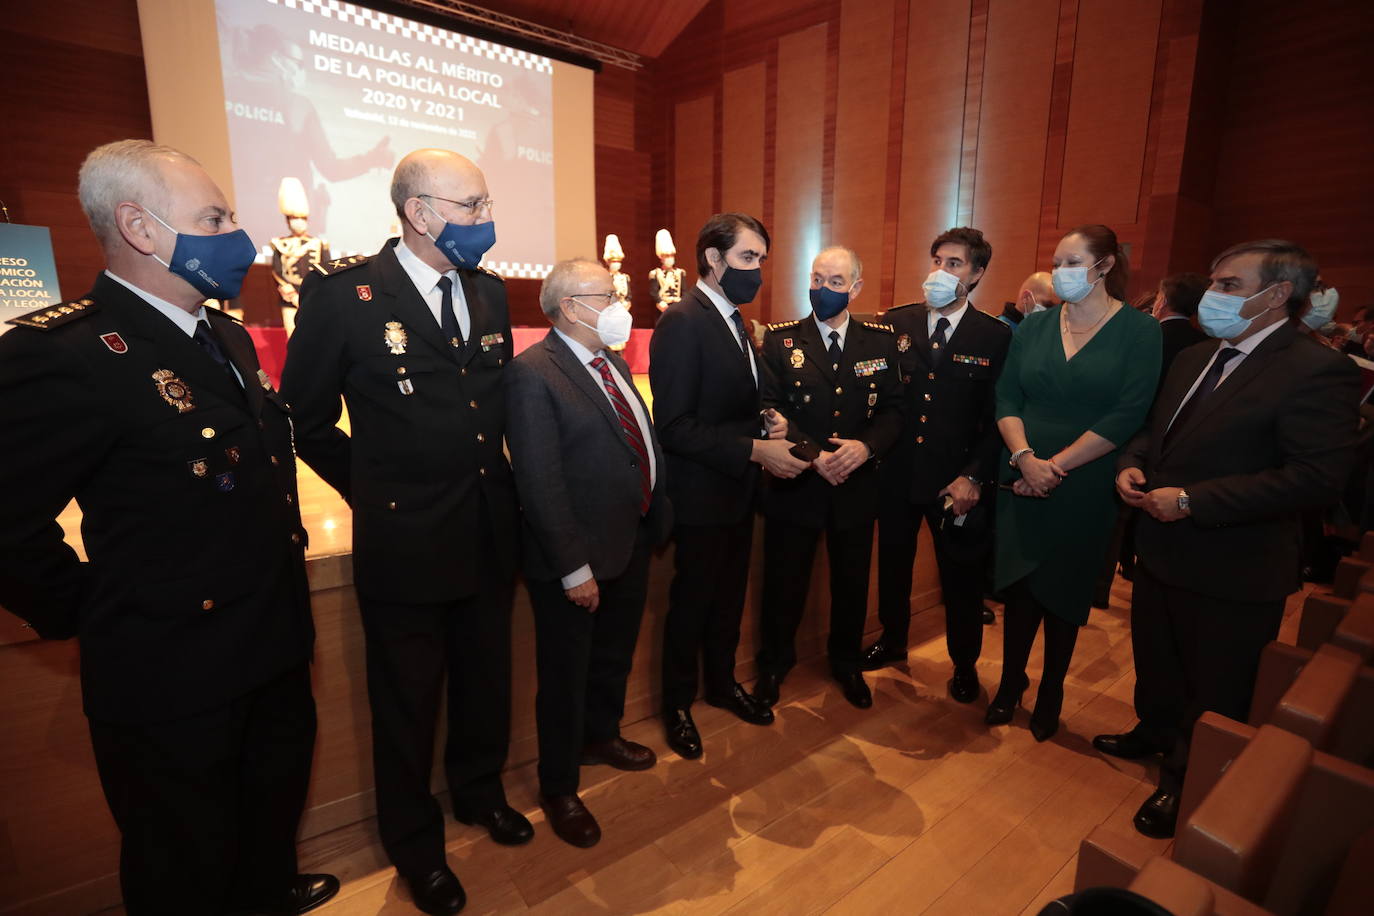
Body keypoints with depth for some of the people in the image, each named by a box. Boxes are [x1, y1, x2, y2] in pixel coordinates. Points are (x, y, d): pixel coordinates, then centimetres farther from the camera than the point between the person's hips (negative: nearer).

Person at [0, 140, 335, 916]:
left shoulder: (228, 338, 6)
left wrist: (285, 546, 10)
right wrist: (89, 616, -10)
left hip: (274, 649, 8)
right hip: (173, 683, -8)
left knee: (276, 803, 31)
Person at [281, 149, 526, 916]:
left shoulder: (491, 292, 4)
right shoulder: (344, 293, -12)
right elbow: (307, 419, -3)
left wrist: (492, 476, 9)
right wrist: (375, 492, 0)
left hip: (492, 531, 5)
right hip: (404, 540, -4)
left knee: (487, 682, 22)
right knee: (408, 704, 16)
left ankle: (480, 792, 49)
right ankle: (416, 845, 41)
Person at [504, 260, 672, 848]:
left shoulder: (611, 364, 8)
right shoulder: (533, 373, -18)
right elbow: (540, 483, -22)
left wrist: (656, 522, 7)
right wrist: (574, 568, -21)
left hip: (634, 542, 8)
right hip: (578, 558, -8)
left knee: (614, 657, 26)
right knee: (566, 674, 11)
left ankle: (601, 736, 52)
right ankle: (558, 789, 34)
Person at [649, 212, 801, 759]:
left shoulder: (733, 320, 9)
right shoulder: (682, 322, -19)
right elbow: (674, 427, -25)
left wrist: (768, 419, -2)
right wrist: (755, 449, -26)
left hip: (738, 488, 8)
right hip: (702, 493, -8)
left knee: (730, 596, 22)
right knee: (692, 602, 10)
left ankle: (722, 683, 43)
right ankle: (678, 704, 32)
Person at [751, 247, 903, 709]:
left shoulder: (881, 340, 2)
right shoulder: (781, 340, -4)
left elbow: (892, 409, 0)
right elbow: (769, 410, -9)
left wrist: (866, 446, -19)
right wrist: (813, 455, -20)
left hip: (857, 485, 2)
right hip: (795, 485, -2)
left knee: (852, 583, 18)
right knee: (784, 583, 12)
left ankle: (846, 662, 43)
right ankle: (774, 663, 37)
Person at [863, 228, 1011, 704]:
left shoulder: (995, 337, -5)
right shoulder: (896, 323, 1)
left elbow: (998, 417, -6)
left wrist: (974, 477, -12)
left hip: (956, 481, -2)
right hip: (897, 472, 2)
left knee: (961, 576, 13)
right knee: (893, 564, 18)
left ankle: (965, 664, 37)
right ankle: (892, 640, 43)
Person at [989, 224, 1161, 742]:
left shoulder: (1139, 331, -4)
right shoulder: (1035, 327, 5)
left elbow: (1126, 417, -13)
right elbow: (1006, 399, 0)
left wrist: (1056, 466, -17)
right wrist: (1025, 456, -16)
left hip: (1085, 490, -2)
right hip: (1022, 483, 2)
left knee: (1063, 592, 11)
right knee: (1019, 586, 8)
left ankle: (1051, 692, 32)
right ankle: (1010, 682, 28)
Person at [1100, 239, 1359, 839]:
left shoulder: (1316, 372, -18)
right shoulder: (1193, 359, 6)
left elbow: (1318, 479, -25)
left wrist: (1190, 501, -26)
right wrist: (1133, 464, -6)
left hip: (1231, 571, -7)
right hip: (1161, 552, 8)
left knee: (1213, 690, 13)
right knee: (1155, 660, 26)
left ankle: (1187, 785, 35)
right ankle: (1155, 733, 52)